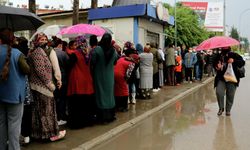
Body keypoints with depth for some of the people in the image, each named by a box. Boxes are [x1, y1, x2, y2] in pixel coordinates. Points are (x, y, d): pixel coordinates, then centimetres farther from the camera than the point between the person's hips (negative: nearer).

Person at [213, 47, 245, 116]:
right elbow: (214, 64, 22)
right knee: (219, 92, -11)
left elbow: (242, 62, -5)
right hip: (221, 78, 1)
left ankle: (228, 110, 19)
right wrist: (216, 67, -1)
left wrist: (234, 61, -21)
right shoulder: (218, 56, 10)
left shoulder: (234, 55, 2)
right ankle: (221, 108, 11)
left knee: (230, 95, 2)